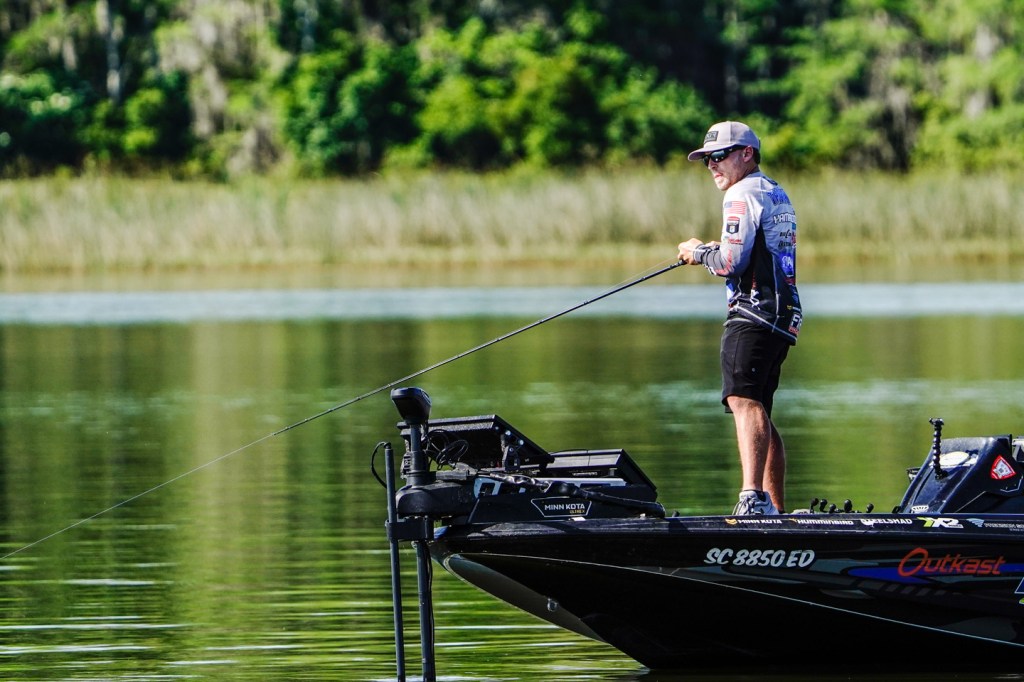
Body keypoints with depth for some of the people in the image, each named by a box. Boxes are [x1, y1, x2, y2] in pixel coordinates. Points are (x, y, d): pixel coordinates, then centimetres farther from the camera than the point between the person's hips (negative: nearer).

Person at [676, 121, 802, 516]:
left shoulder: (743, 193, -4)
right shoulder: (777, 194, 26)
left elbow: (731, 262, -13)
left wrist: (699, 252, 5)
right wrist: (712, 252, 22)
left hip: (753, 312, -11)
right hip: (783, 316, 11)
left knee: (744, 401, -25)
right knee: (759, 413, 17)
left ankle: (753, 496, -43)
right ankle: (776, 510, 21)